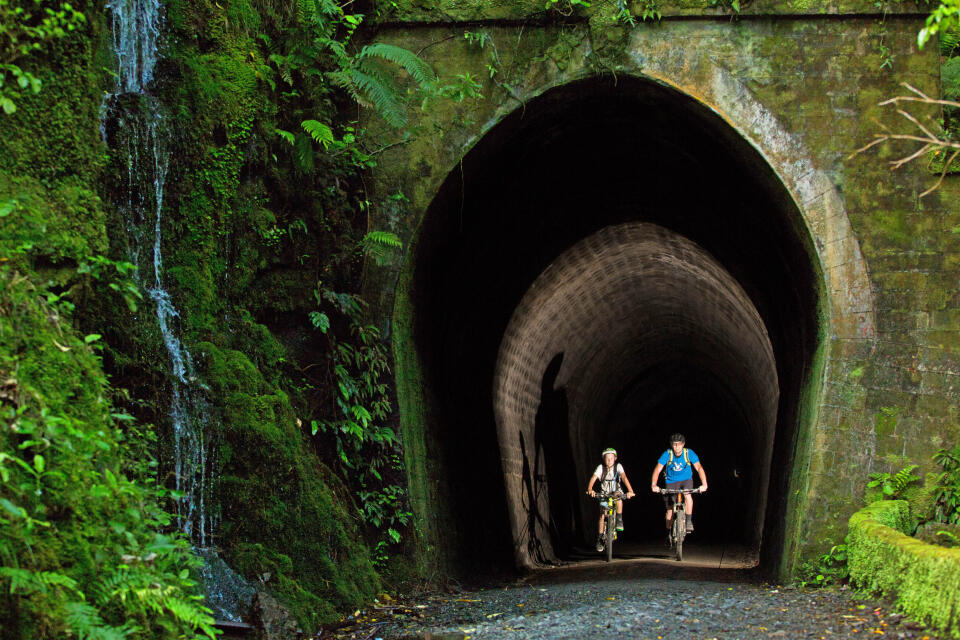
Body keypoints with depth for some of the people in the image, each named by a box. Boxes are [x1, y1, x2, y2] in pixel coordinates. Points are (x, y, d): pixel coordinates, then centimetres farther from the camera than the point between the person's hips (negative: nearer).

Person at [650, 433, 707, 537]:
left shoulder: (689, 453, -18)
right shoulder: (667, 454, -18)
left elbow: (699, 468, -23)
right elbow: (657, 469, -22)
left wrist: (704, 484, -37)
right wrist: (653, 485, -38)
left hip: (686, 480, -1)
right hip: (671, 482, 1)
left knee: (687, 495, -33)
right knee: (670, 510, -1)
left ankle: (689, 522, -22)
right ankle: (669, 534, 18)